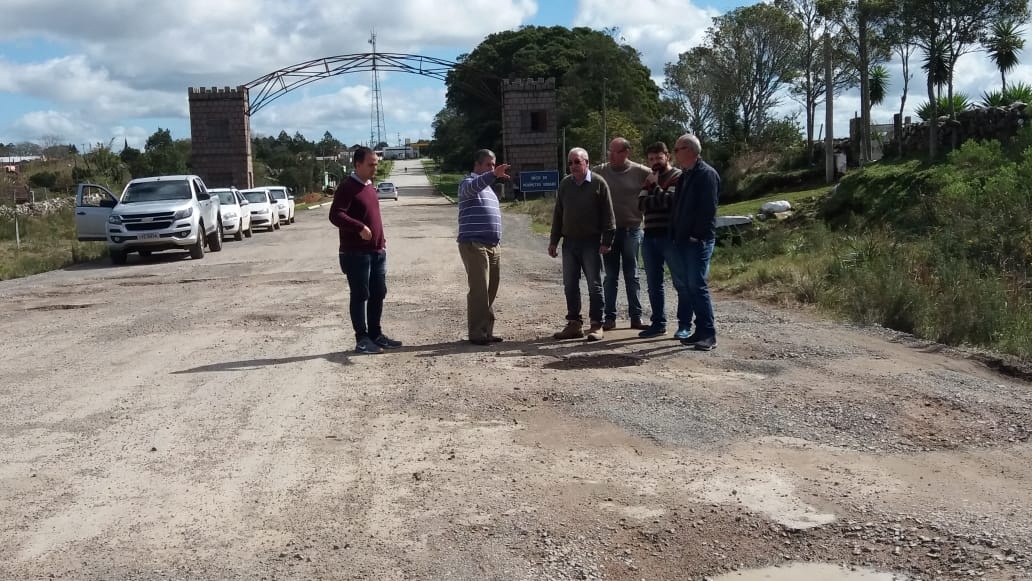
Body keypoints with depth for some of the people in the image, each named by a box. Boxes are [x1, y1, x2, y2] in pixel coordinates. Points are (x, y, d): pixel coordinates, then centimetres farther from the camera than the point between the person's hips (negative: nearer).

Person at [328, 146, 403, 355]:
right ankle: (362, 339, 4)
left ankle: (376, 335, 21)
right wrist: (360, 227, -31)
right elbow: (335, 215, -22)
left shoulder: (370, 187, 16)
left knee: (378, 294, 12)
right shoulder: (347, 187, -11)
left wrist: (381, 241, 21)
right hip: (356, 253, -8)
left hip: (377, 252, 9)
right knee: (360, 296, -2)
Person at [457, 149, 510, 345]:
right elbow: (473, 187, -29)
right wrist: (493, 175, -45)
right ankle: (476, 333, -6)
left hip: (493, 246, 8)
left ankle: (488, 331, 14)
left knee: (491, 291, 8)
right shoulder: (469, 182, -3)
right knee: (479, 290, -10)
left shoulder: (488, 187, 23)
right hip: (474, 244, -8)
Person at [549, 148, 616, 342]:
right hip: (569, 242, 5)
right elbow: (557, 215, 14)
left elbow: (608, 215, -5)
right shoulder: (565, 184, 10)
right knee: (570, 285, 6)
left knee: (594, 285, 0)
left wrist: (606, 241, -11)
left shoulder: (598, 183, -4)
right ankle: (574, 324, 15)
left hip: (591, 242, -5)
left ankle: (596, 325, 6)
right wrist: (553, 241, 10)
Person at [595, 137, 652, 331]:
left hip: (632, 229, -1)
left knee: (632, 276, 7)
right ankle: (610, 317, 12)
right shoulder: (600, 172, -1)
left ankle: (636, 317, 13)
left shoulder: (640, 172, -5)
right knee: (610, 276, 6)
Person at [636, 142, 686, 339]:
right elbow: (642, 204, 2)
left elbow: (669, 200, -16)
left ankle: (684, 325, 2)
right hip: (650, 237, 7)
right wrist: (660, 200, -11)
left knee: (681, 282, -3)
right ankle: (658, 323, 19)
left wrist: (655, 186, -4)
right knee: (654, 284, 11)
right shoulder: (649, 180, 17)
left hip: (671, 236, -7)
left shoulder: (678, 176, -2)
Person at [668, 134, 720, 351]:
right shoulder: (685, 175, 18)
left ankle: (708, 335, -5)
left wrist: (698, 236, -19)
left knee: (697, 286, -10)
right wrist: (675, 234, 15)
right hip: (681, 239, 9)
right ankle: (701, 331, 16)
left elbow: (708, 209, -17)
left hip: (698, 241, -9)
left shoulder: (707, 174, -10)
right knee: (688, 285, 9)